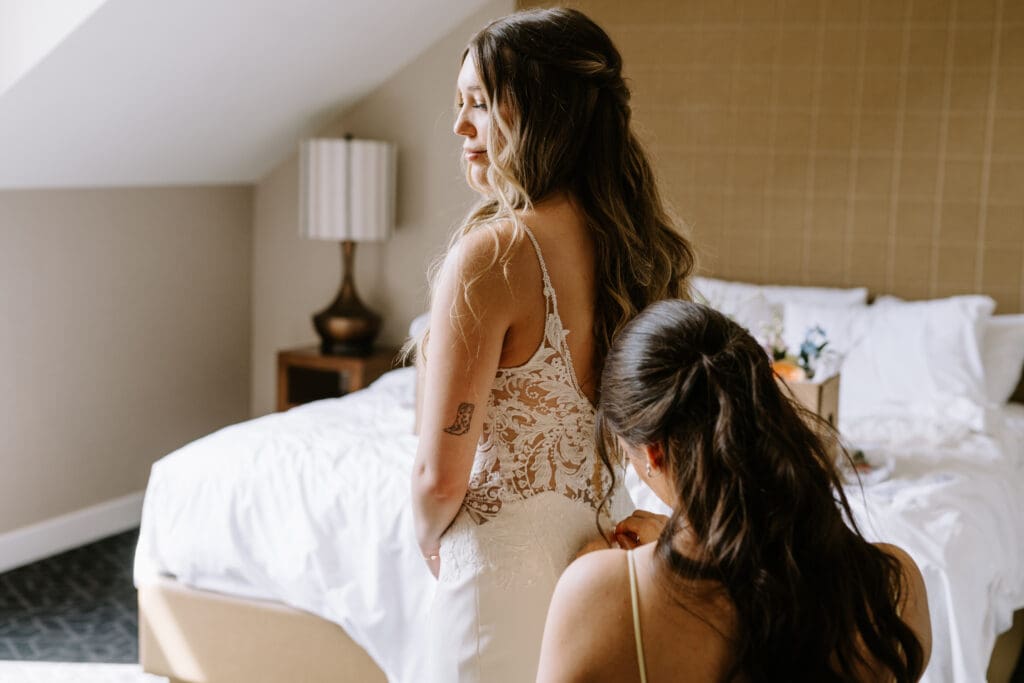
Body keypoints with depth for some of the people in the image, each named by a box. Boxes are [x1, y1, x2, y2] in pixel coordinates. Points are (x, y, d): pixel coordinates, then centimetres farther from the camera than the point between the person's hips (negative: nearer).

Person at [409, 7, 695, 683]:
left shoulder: (490, 254, -22)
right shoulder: (645, 245, -1)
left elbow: (441, 475, -19)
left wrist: (432, 541, 1)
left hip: (510, 562, -7)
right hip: (609, 545, 7)